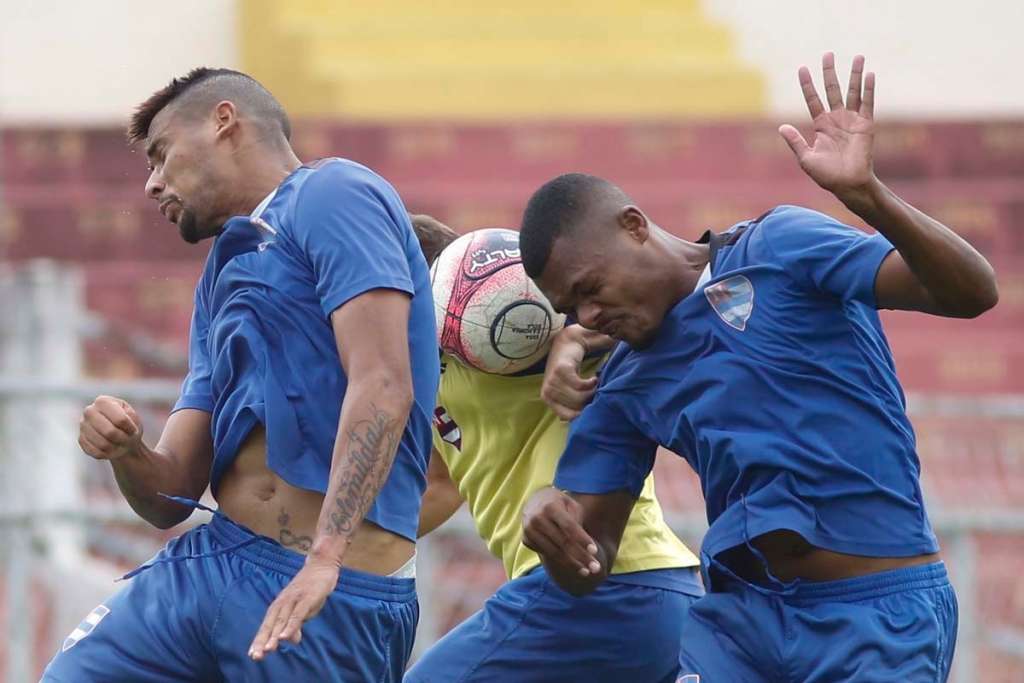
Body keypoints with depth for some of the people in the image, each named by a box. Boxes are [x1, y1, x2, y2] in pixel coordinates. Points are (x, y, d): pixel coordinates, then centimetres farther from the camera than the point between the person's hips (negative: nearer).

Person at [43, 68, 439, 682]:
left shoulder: (331, 197, -3)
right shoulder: (221, 278, 23)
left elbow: (382, 387, -17)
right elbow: (171, 497, 19)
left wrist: (325, 560, -25)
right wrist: (124, 452, -4)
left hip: (334, 588, -8)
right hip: (207, 562, 8)